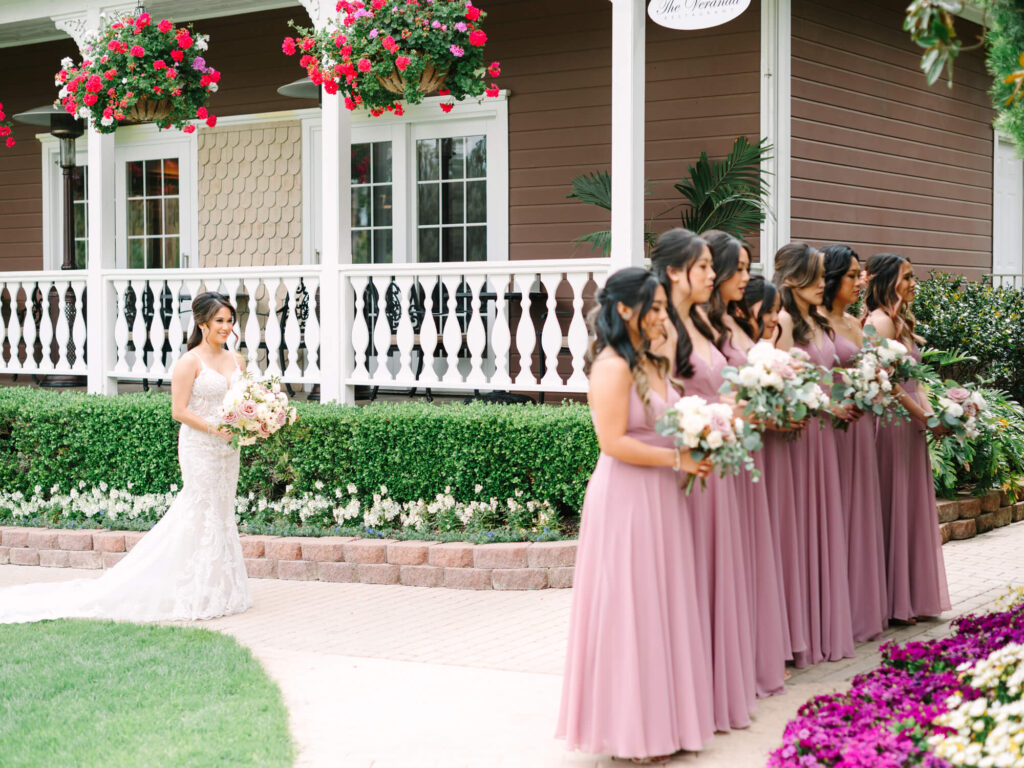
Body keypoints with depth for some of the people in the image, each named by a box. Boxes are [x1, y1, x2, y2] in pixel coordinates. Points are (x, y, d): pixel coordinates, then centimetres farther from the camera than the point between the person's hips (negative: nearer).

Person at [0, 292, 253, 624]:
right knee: (201, 515, -6)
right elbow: (179, 410, -13)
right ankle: (195, 597, 1)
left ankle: (219, 593, 17)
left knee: (223, 515, 10)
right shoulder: (190, 362, -10)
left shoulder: (234, 360, 11)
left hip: (227, 449, 7)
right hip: (199, 447, -7)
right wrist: (215, 428, -21)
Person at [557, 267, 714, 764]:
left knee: (661, 605, 12)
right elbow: (613, 442, -20)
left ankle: (658, 718, 22)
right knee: (630, 606, -1)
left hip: (658, 497, 9)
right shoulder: (613, 366, -15)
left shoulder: (651, 363, 13)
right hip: (625, 497, -9)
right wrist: (677, 458, -15)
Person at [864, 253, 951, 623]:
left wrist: (931, 412, 7)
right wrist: (922, 416, -15)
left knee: (912, 506, 13)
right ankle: (894, 602, 4)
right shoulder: (880, 321, -14)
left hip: (910, 422, 10)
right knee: (893, 508, -3)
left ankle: (913, 596, 20)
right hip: (892, 421, -10)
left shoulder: (900, 321, 16)